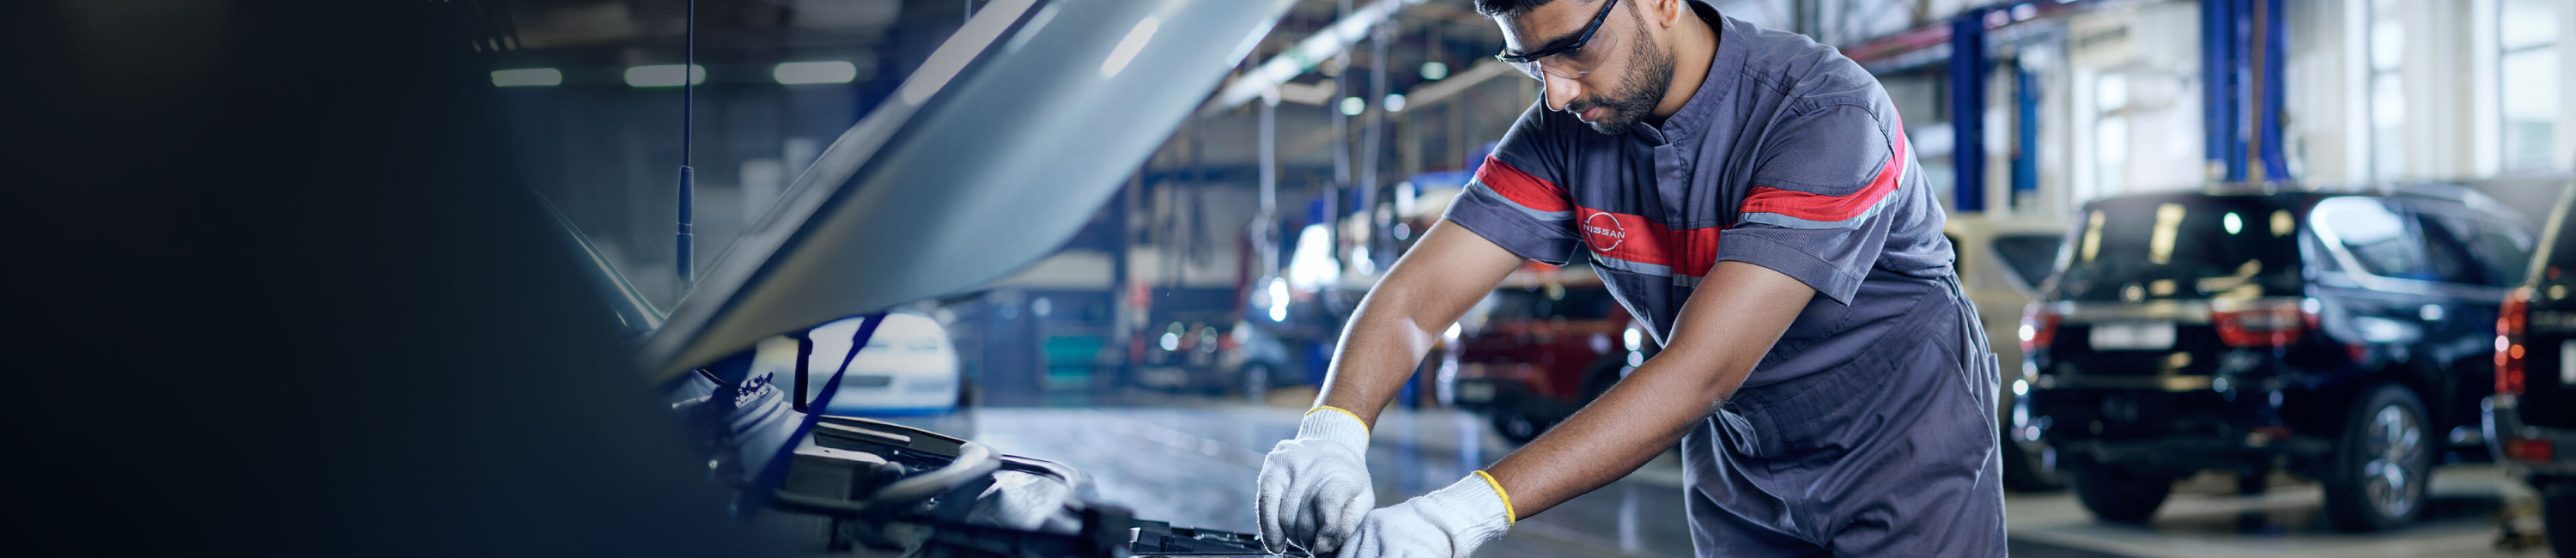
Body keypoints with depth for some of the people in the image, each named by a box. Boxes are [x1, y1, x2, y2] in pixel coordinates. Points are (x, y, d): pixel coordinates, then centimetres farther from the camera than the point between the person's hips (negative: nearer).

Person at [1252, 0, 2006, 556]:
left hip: (1907, 463, -4)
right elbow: (1415, 294, -15)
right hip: (1741, 478, 5)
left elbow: (1702, 368, -38)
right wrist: (1333, 431, -38)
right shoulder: (1567, 134, -11)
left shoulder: (1826, 118, -30)